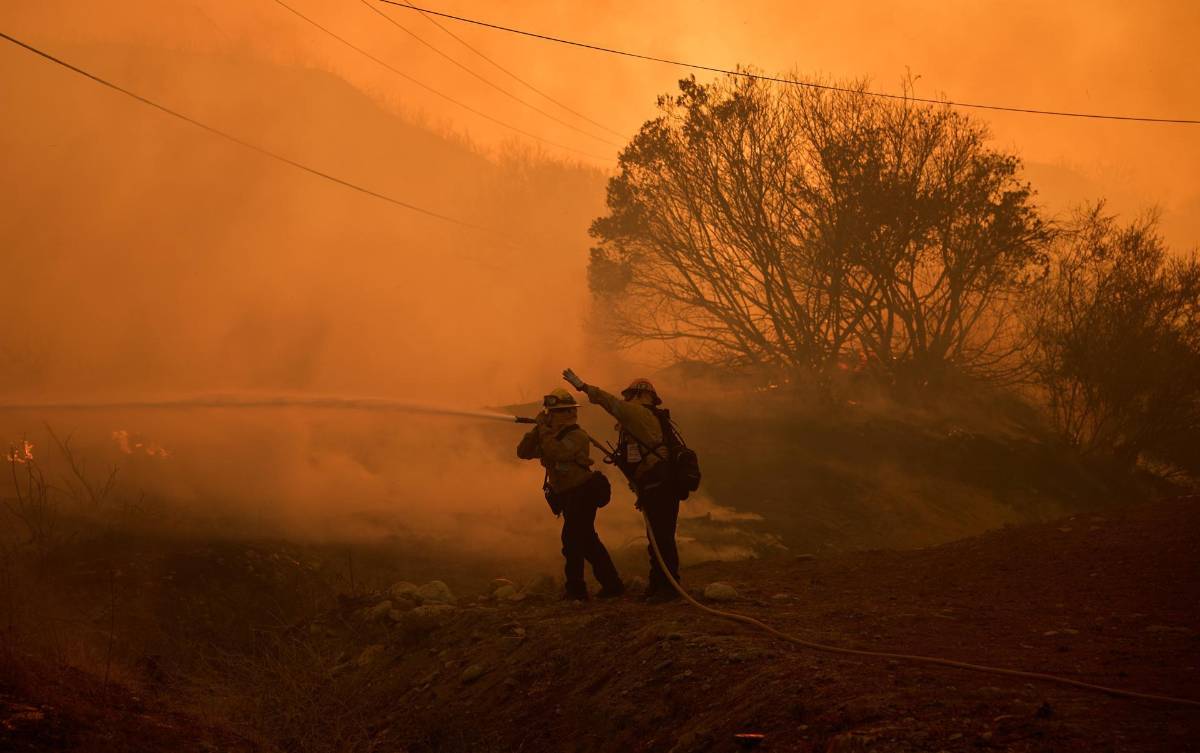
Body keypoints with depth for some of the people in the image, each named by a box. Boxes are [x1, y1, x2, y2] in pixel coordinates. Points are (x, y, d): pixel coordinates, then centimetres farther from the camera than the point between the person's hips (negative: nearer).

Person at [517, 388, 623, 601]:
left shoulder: (577, 436, -16)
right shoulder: (551, 437, 10)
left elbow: (557, 452, -34)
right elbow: (523, 452, 3)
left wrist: (544, 429, -24)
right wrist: (537, 430, -9)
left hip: (583, 494, -10)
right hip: (568, 497, 10)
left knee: (573, 541, -13)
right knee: (587, 541, 14)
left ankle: (576, 589, -8)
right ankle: (612, 585, 21)